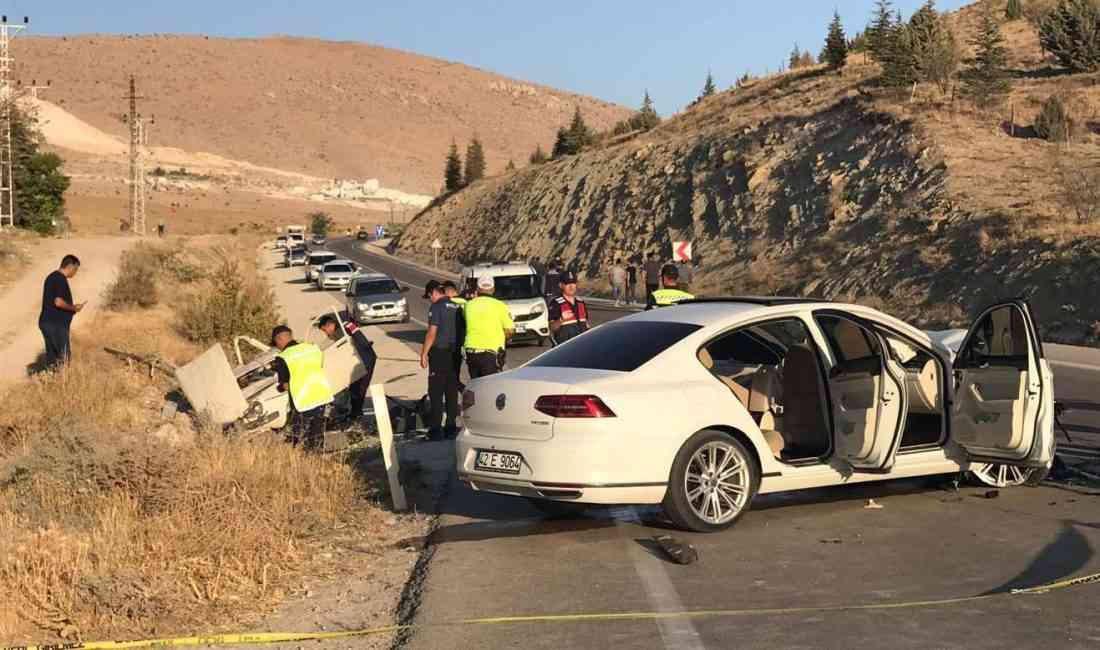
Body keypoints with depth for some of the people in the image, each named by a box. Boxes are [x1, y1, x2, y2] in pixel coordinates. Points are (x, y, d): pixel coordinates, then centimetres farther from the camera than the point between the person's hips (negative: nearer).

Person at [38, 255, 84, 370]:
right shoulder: (61, 279, -14)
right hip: (56, 324, -10)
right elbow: (58, 302, -23)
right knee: (63, 357, -7)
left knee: (52, 357, 10)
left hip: (46, 322, 10)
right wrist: (74, 308, -8)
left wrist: (71, 308, 19)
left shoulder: (51, 277, 16)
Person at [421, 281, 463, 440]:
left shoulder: (437, 307, -10)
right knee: (452, 390, 10)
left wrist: (424, 353, -9)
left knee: (436, 391, -2)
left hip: (439, 351, -7)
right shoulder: (456, 306, 11)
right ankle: (451, 427, 13)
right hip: (454, 353, 7)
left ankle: (436, 429, -4)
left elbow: (432, 333, -14)